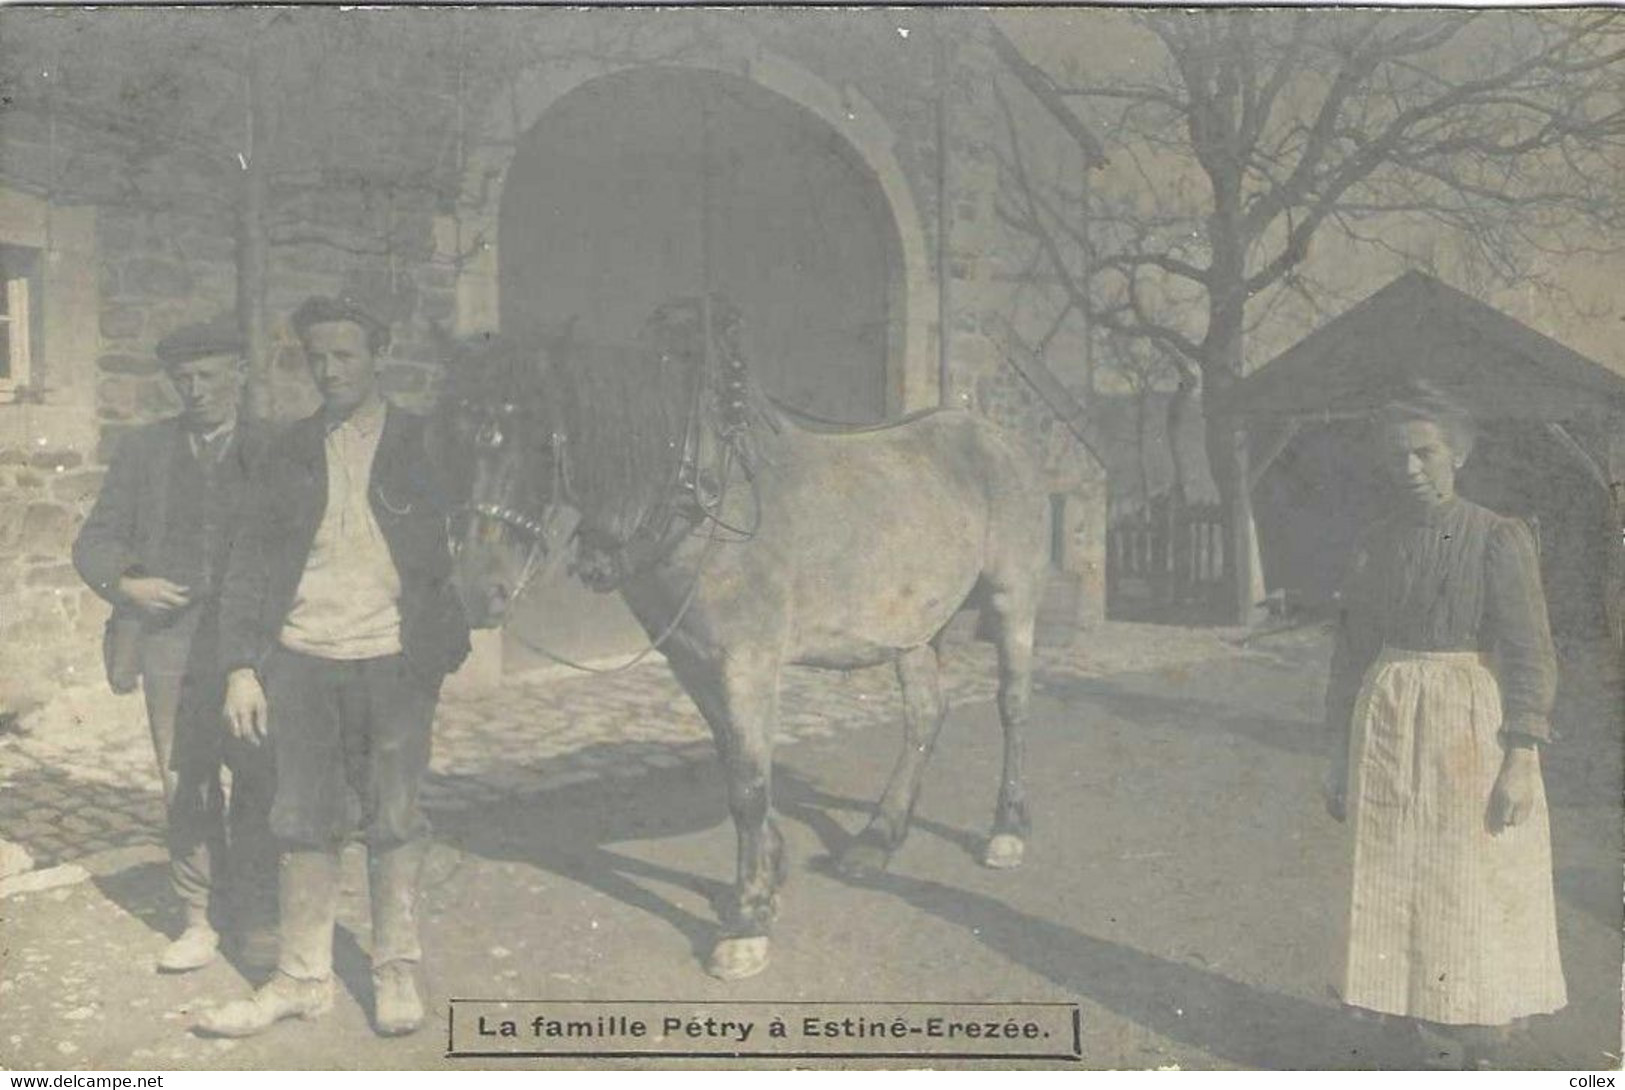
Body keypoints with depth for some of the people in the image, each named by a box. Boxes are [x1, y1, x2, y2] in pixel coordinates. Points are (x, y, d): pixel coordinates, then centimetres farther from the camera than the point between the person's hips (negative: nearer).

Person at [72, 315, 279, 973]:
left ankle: (256, 917, 11)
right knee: (184, 785, 1)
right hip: (171, 635, 2)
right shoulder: (143, 451, 14)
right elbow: (94, 541, 14)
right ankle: (202, 919, 13)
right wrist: (125, 584, -6)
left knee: (259, 781, -2)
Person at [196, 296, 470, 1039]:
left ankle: (396, 969, 19)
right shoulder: (291, 454, 9)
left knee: (393, 819, 5)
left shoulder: (419, 445, 3)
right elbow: (251, 562, 8)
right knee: (305, 822, 8)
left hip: (394, 660, -2)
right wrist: (242, 665, 1)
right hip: (302, 662, 3)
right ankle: (303, 976, 19)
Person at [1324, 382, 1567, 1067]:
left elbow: (1530, 656, -8)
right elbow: (1352, 653, 12)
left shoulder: (1499, 539, -5)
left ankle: (1480, 1048, 14)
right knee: (1400, 888, 8)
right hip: (1388, 728, 5)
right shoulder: (1378, 546, 9)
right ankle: (1432, 1040, 21)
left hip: (1473, 728, -5)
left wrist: (1521, 760, -16)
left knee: (1479, 895, 1)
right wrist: (1340, 756, 10)